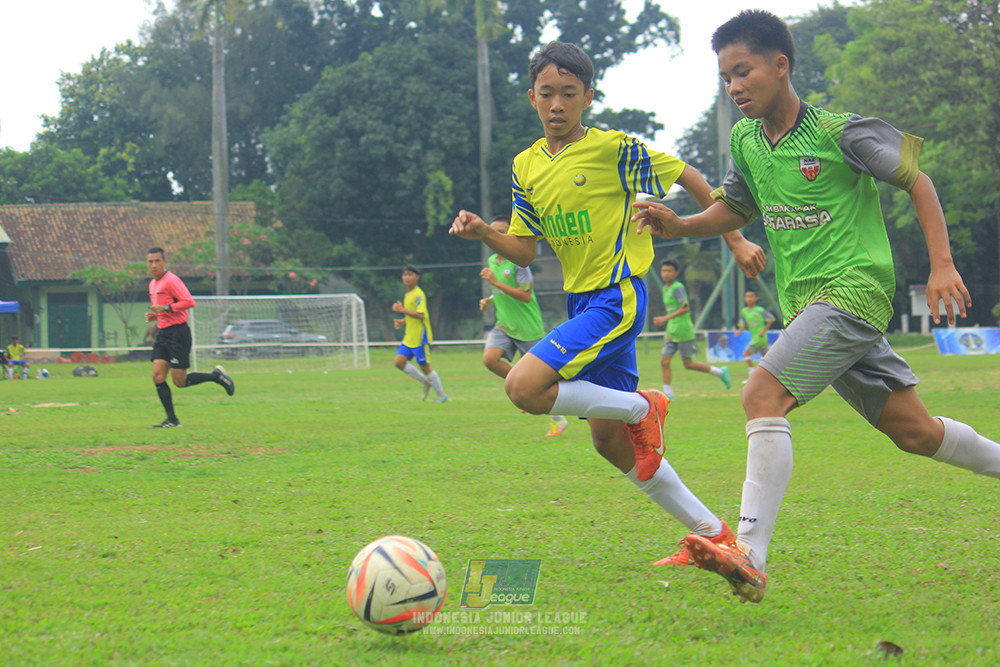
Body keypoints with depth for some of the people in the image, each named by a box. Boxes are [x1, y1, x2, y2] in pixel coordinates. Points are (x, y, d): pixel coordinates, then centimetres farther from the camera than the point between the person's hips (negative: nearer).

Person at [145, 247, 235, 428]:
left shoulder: (171, 280, -11)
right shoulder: (153, 284, 17)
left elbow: (189, 302, -19)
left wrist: (164, 308, -22)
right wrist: (153, 315, 9)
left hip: (177, 333, -8)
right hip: (162, 333, 8)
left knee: (180, 382, -8)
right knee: (157, 376, -4)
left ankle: (216, 376, 13)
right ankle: (172, 420, -1)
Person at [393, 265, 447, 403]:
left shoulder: (419, 294, -12)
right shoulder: (408, 295, 16)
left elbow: (420, 315, -23)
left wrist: (402, 310, -21)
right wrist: (402, 321, 10)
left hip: (420, 337, -8)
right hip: (409, 338, 8)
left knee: (424, 366, -3)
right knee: (399, 362, -5)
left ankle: (441, 394, 11)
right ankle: (425, 381, 11)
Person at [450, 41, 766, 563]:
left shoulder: (614, 149, -10)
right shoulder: (526, 166, 9)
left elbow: (687, 177, 0)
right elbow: (525, 251, 12)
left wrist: (735, 241, 2)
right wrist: (484, 234, -8)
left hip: (618, 299, -8)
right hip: (580, 303, 8)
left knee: (523, 387, -23)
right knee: (609, 442, 10)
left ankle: (642, 408, -3)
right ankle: (710, 532, 20)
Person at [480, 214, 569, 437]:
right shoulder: (492, 261, 10)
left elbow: (525, 295, -23)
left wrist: (495, 282, -26)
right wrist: (489, 301, 7)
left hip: (528, 327, -6)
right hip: (504, 326, 6)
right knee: (489, 358, -21)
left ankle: (557, 419, 20)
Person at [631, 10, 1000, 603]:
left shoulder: (839, 132, -11)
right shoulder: (746, 141, 9)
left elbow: (915, 179, -2)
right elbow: (734, 209, 24)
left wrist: (942, 264, -8)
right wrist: (678, 226, 5)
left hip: (853, 287, -8)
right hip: (804, 304, 8)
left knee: (764, 395, -24)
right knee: (912, 430, 11)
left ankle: (751, 560, -30)